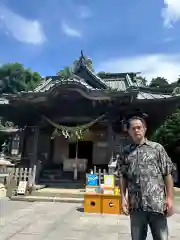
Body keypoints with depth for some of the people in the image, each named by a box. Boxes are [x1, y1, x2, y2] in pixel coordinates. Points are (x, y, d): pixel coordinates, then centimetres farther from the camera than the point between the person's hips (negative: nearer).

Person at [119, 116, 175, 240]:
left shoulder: (157, 148, 2)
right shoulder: (126, 152, 8)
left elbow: (167, 174, 0)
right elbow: (123, 177, 8)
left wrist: (169, 197, -5)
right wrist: (123, 198, 1)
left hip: (157, 203, -2)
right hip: (136, 205, 2)